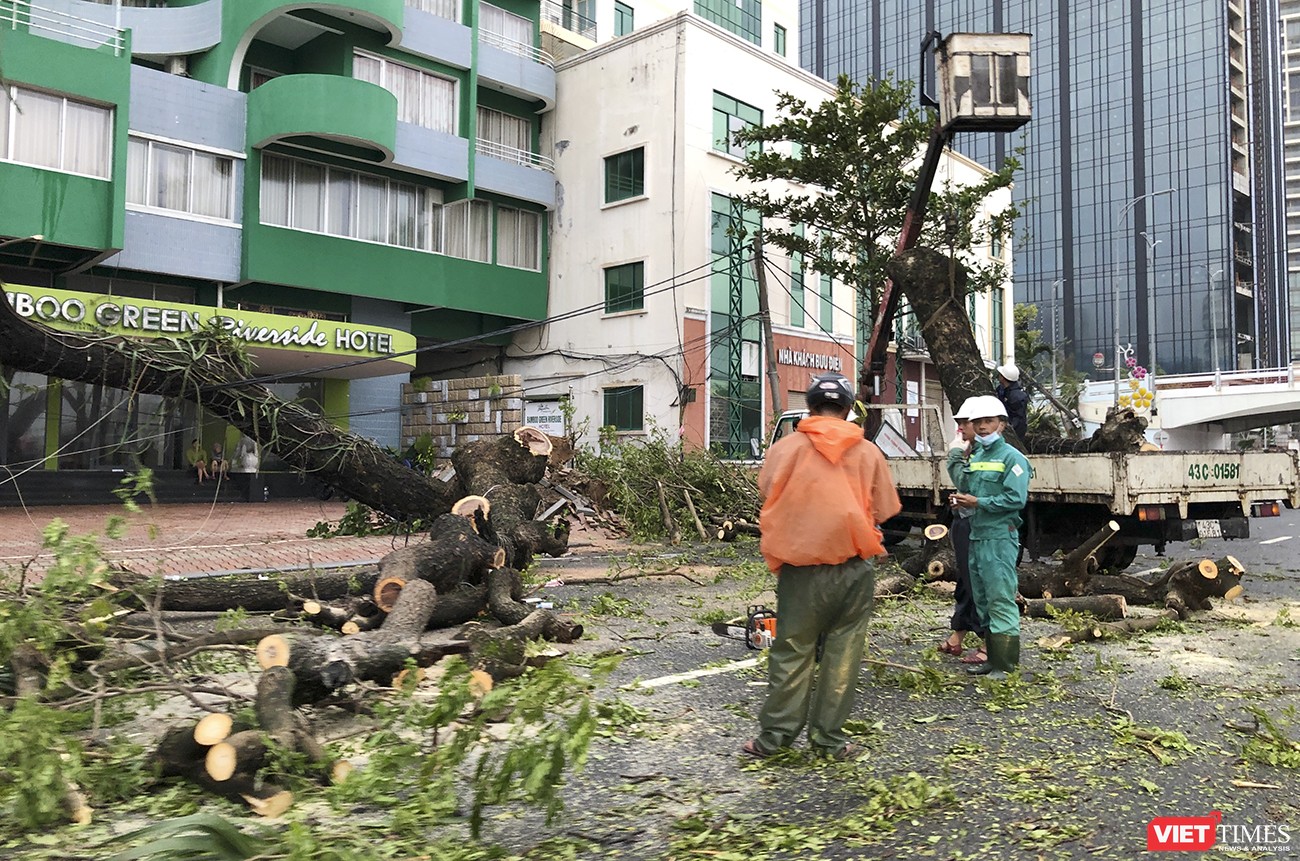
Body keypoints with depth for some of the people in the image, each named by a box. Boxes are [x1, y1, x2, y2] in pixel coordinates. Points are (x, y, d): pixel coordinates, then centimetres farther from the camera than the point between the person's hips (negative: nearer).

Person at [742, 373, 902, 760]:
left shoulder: (787, 447, -2)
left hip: (802, 565, -1)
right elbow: (883, 510, 4)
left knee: (792, 649, 8)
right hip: (854, 565, 1)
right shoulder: (869, 452, 2)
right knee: (843, 651, 9)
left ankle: (775, 734, 13)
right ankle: (829, 736, 15)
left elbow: (768, 495, -1)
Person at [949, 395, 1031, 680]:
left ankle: (1005, 665, -4)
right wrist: (961, 499, 6)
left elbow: (1016, 499, -18)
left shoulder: (1011, 457, -7)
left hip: (1000, 537, -9)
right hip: (976, 536, 9)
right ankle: (992, 658, 24)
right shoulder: (974, 457, 17)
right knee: (983, 601, 14)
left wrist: (978, 502, -17)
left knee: (1001, 600, -8)